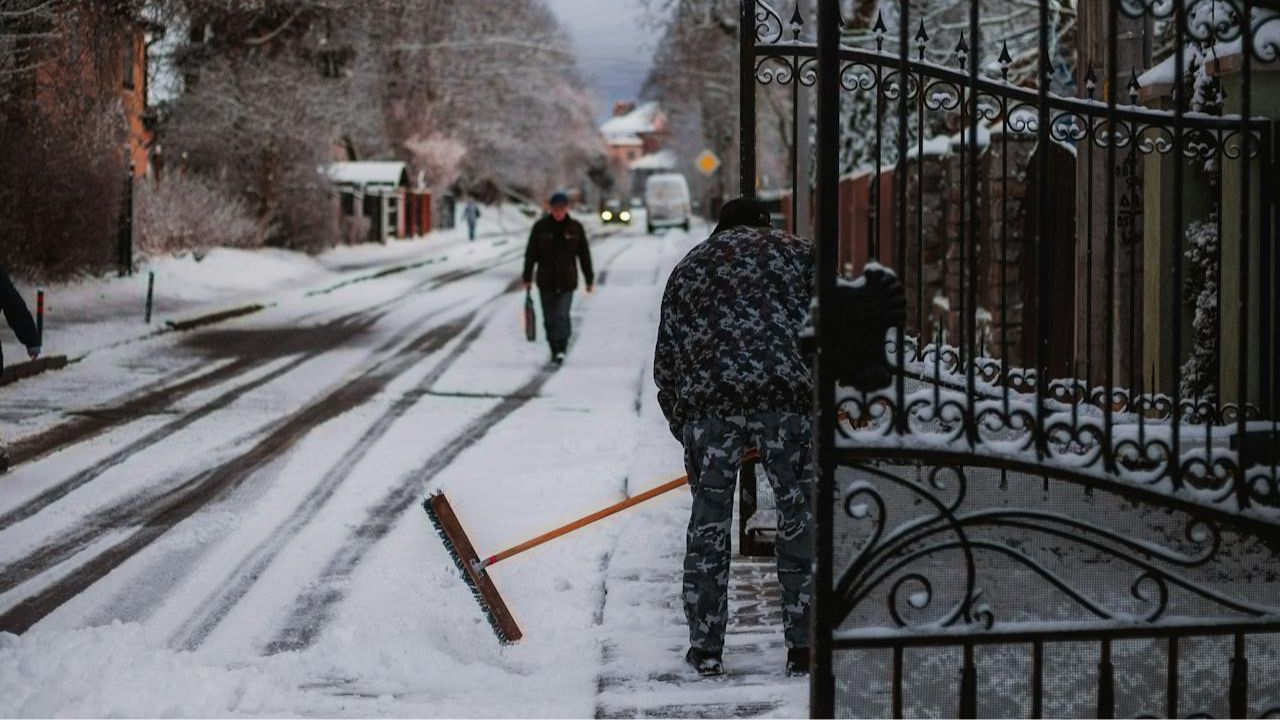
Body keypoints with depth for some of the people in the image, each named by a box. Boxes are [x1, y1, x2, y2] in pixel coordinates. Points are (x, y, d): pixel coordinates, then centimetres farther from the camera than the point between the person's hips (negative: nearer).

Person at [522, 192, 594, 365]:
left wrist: (589, 280, 8)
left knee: (562, 316, -14)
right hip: (546, 282, 1)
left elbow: (584, 255, 7)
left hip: (567, 281, -1)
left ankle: (561, 349, -19)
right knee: (549, 318, 7)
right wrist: (527, 278, -1)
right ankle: (554, 350, 19)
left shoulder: (575, 228, 1)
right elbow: (531, 254, 2)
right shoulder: (540, 227, -1)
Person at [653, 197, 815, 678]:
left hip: (706, 402, 2)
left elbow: (665, 361, 21)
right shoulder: (796, 251, 19)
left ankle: (705, 649, 13)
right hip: (785, 395, -2)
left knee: (709, 521, 10)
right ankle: (804, 647, 7)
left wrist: (683, 427, 25)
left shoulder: (687, 268, 26)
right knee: (800, 517, 6)